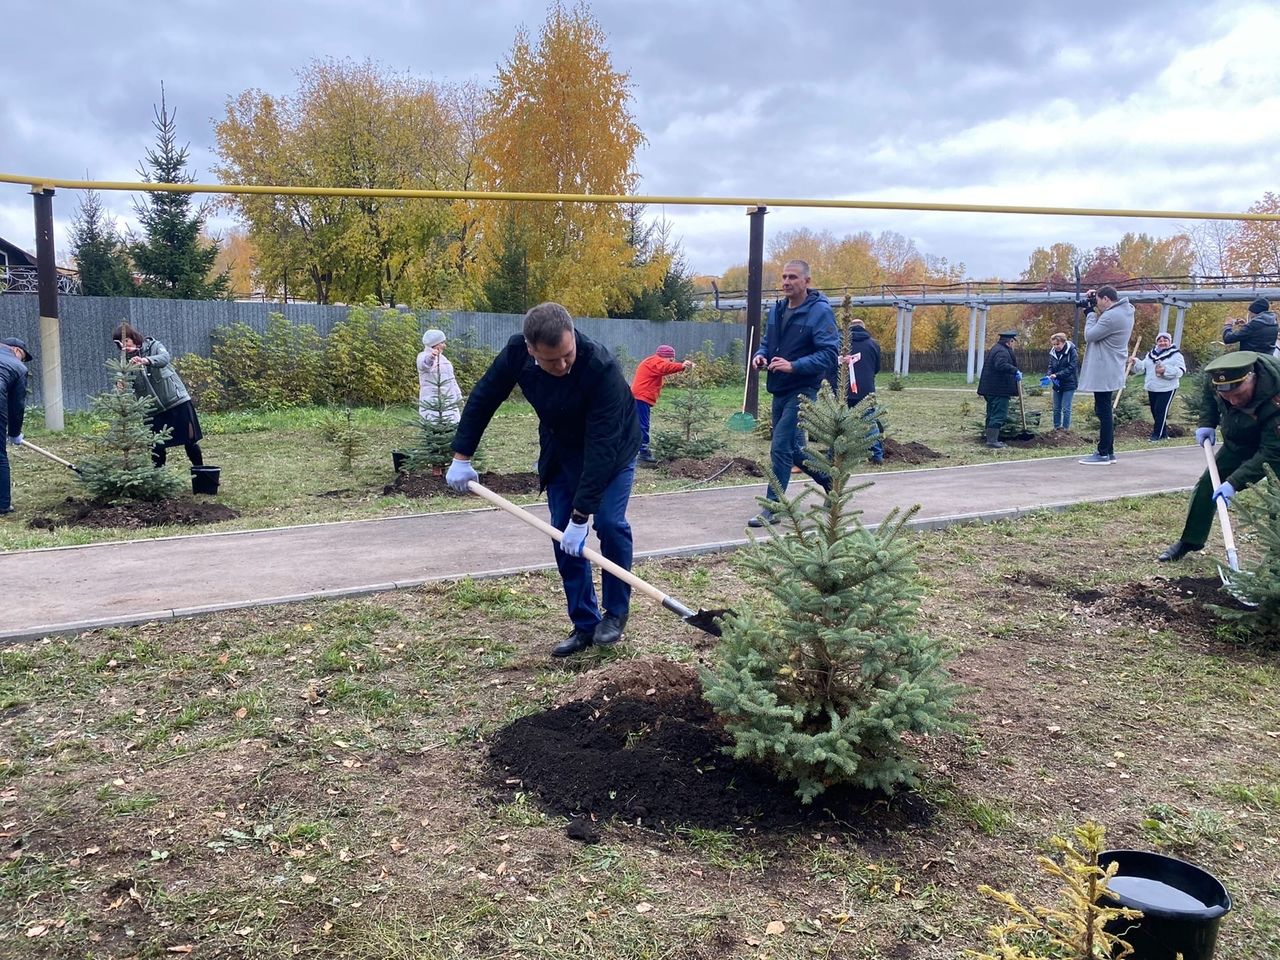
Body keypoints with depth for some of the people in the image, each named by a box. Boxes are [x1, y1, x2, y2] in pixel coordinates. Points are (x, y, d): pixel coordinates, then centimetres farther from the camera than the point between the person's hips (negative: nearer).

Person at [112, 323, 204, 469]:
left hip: (178, 402, -2)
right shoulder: (127, 362, 4)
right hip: (154, 411, 3)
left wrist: (146, 360, -47)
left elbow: (164, 358, -28)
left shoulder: (154, 346, -4)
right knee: (157, 450, 0)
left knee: (190, 442, 4)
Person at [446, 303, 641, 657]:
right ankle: (584, 625, 11)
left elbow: (601, 446, -38)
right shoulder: (516, 352, -24)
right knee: (563, 536, -1)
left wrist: (581, 515, -38)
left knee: (609, 523, -18)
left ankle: (615, 614, 4)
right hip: (561, 450, 4)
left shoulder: (601, 368, -39)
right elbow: (482, 398, -7)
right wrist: (461, 457, -8)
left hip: (612, 449, -4)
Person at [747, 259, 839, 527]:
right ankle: (831, 480, 37)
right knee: (793, 448, 16)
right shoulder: (777, 310, 10)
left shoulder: (820, 311, -12)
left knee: (780, 447, -10)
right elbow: (767, 342, 21)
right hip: (780, 391, 8)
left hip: (802, 391, -8)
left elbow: (829, 353, -18)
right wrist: (761, 356, -3)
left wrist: (794, 366, -27)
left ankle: (772, 509, -1)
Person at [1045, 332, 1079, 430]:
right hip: (1057, 385, 5)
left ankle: (1065, 428, 6)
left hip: (1069, 384, -5)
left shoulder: (1072, 352, -13)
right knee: (1056, 408, 12)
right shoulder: (1053, 353, 3)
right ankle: (1056, 426, 22)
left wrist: (1057, 375, -24)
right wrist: (1050, 376, -13)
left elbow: (1071, 368, -18)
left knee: (1066, 408, -3)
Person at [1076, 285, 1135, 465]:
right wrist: (1092, 311, 4)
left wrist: (1091, 312, -5)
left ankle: (1103, 453, 0)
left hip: (1104, 374, -10)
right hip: (1110, 372, 10)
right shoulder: (1124, 311, 11)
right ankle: (1109, 452, 21)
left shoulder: (1111, 317, -21)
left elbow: (1090, 335, -15)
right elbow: (1100, 329, 15)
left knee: (1103, 411, -5)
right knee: (1104, 411, 16)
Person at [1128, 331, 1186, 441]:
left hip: (1167, 389, -6)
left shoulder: (1175, 354, -6)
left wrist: (1165, 370, -26)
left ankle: (1157, 434, -2)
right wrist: (1135, 362, -8)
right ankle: (1163, 433, 24)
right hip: (1152, 389, 7)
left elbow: (1180, 371, -14)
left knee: (1160, 411, -10)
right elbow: (1143, 367, 11)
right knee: (1154, 411, 11)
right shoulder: (1151, 354, 12)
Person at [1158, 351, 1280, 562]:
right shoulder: (1215, 375, -25)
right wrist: (1207, 423, -10)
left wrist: (1234, 482, -44)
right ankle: (1189, 541, 17)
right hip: (1239, 442, 5)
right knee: (1207, 485, 3)